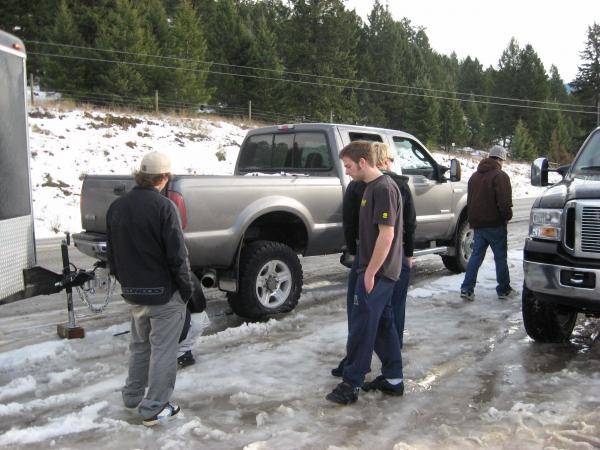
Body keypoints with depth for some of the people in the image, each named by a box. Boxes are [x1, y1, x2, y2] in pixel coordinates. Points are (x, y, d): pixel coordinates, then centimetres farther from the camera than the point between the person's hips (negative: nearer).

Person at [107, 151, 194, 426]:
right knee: (163, 350, 6)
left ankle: (132, 396, 36)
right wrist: (187, 287, -7)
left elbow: (112, 252, 12)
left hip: (132, 292, 7)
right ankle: (154, 409, 13)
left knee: (139, 345, 24)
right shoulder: (162, 207, -18)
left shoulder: (117, 207, 4)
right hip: (164, 292, -7)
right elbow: (177, 254, -18)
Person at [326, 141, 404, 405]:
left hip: (377, 272, -10)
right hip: (381, 271, 10)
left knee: (362, 327, -3)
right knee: (384, 324, 15)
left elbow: (386, 235, -22)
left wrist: (370, 272, -19)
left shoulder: (383, 188, -18)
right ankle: (393, 379, 25)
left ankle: (351, 384, 7)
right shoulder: (372, 187, 12)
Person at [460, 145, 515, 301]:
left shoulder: (475, 176, 15)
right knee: (500, 257, 5)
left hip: (477, 224, 6)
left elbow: (469, 200, 18)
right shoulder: (500, 176, -11)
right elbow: (504, 202, -19)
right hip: (495, 224, -6)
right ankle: (504, 290, 13)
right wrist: (507, 216, -3)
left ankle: (467, 288, 2)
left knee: (476, 255, 9)